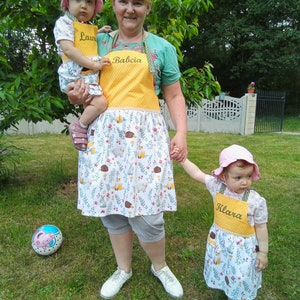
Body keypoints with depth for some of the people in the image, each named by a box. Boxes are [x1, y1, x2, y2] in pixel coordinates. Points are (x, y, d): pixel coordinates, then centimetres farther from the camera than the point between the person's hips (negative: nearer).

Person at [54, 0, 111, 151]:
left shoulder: (91, 27, 20)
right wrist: (93, 64, -21)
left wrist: (99, 34, 21)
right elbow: (68, 49, -16)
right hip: (76, 75, -8)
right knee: (100, 102, -21)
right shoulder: (64, 22, -3)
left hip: (92, 75, 8)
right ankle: (79, 127, -2)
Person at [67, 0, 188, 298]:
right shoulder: (99, 42, 16)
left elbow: (174, 96, 10)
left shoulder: (162, 47, 12)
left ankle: (160, 267, 25)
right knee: (110, 204, 5)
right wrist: (76, 96, -2)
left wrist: (181, 133, -3)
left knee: (146, 211, -6)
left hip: (145, 132, -2)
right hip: (104, 133, 3)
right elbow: (81, 81, 22)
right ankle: (123, 268, 30)